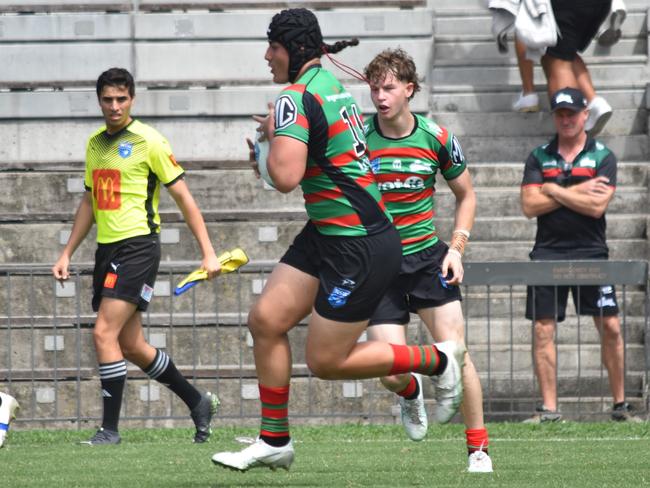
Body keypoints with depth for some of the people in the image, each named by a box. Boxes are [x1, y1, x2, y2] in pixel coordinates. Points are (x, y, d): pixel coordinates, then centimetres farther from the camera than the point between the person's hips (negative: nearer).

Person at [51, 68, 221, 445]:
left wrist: (208, 252, -9)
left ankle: (110, 428, -12)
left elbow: (183, 196, -5)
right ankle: (198, 403, 26)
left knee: (105, 333, -17)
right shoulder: (95, 144, 14)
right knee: (131, 346, 9)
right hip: (107, 248, 8)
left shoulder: (149, 141, -7)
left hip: (138, 245, -8)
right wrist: (67, 254, 21)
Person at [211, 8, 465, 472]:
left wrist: (271, 136, -12)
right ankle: (274, 442, 12)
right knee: (265, 320, 5)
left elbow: (285, 177, -31)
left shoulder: (296, 99, -20)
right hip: (326, 236, 10)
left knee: (326, 361, -2)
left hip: (359, 249, -10)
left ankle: (438, 359, 13)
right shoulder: (330, 81, 10)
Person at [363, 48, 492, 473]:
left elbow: (466, 195, 13)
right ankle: (411, 393, 31)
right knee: (393, 374, -8)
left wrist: (457, 247, 1)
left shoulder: (437, 138, -2)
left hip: (428, 258, 1)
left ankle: (479, 449, 2)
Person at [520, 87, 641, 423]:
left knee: (610, 327, -4)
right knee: (543, 329, -1)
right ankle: (549, 408, 5)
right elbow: (530, 206, -3)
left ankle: (620, 405, 7)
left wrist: (554, 191, -7)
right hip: (548, 253, 2)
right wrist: (578, 192, -6)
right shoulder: (539, 157, 9)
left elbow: (597, 206, -10)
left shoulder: (603, 156, 3)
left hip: (591, 252, -1)